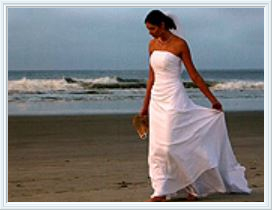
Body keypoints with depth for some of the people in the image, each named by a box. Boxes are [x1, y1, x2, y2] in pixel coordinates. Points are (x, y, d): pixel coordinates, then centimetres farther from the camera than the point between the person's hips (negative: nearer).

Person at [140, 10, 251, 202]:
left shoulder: (180, 44, -9)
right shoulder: (153, 44, 10)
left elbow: (194, 74, -5)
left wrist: (213, 99, -4)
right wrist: (145, 106, 17)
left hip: (173, 99, -7)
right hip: (157, 99, 7)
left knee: (170, 145, -10)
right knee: (156, 148, 4)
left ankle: (192, 186, 4)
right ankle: (161, 191, 11)